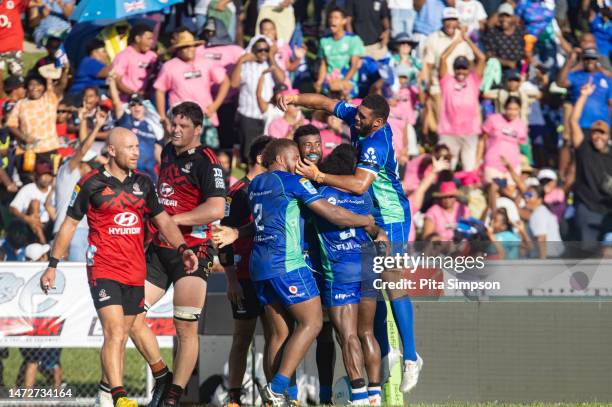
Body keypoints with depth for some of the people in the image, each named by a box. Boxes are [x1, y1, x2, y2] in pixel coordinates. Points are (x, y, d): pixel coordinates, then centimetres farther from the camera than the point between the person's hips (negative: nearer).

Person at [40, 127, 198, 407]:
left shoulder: (143, 183, 10)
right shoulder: (91, 184, -4)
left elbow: (163, 220, 15)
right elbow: (70, 224, 4)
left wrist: (182, 248, -1)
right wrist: (52, 265, 4)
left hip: (135, 272, 5)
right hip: (103, 270, -5)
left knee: (121, 337, 10)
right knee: (114, 332, -17)